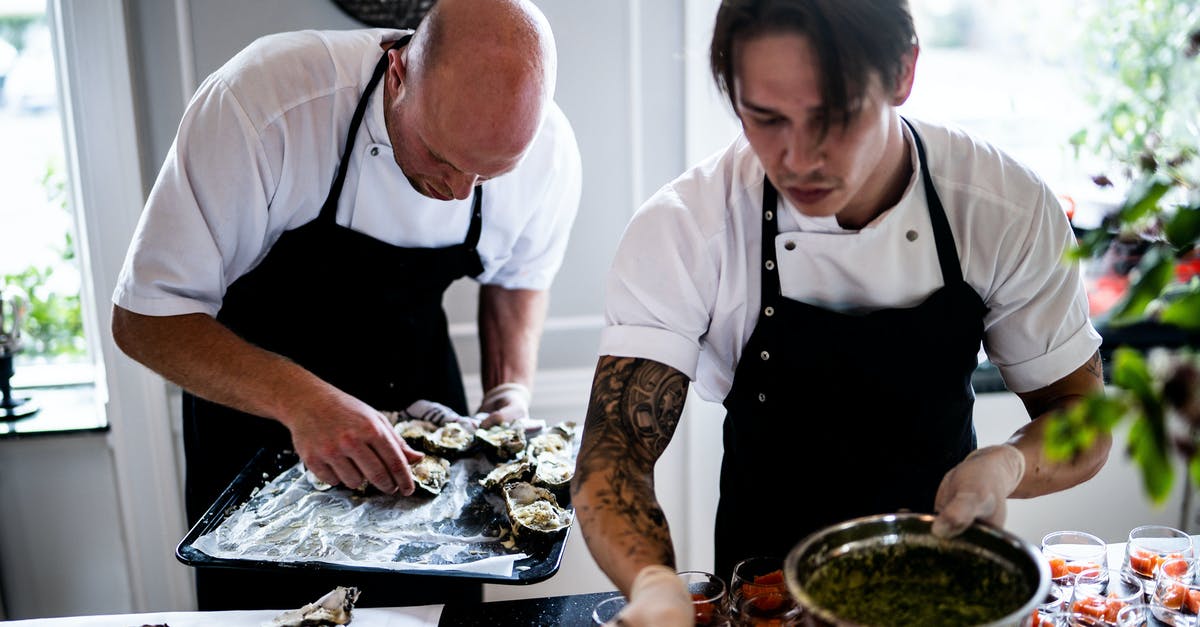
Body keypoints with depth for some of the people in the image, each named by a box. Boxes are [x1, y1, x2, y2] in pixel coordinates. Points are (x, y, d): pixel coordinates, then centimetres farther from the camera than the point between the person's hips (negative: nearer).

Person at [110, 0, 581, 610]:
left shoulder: (548, 149, -20)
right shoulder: (259, 102, -34)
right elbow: (144, 318, -27)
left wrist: (512, 391, -13)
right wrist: (299, 398, -41)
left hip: (421, 405, 3)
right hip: (253, 398, -2)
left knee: (440, 598, 14)